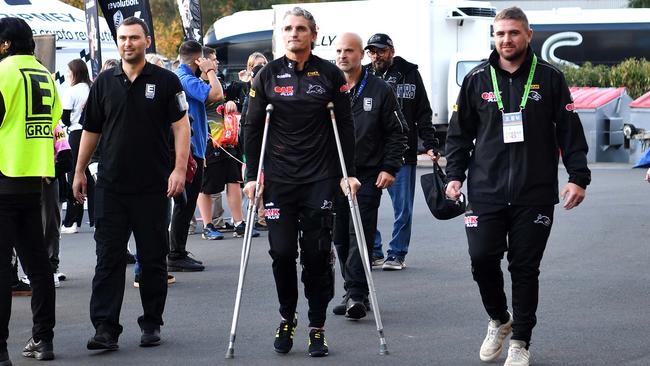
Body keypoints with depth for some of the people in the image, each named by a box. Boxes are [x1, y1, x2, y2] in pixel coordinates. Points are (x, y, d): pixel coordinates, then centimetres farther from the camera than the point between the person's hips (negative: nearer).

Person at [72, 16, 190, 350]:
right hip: (110, 185, 2)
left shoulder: (165, 81, 0)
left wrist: (179, 169, -13)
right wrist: (79, 172, 13)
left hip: (154, 186, -2)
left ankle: (151, 324, 16)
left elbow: (181, 125, -4)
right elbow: (91, 131, 14)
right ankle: (105, 327, -3)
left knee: (153, 258, 6)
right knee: (108, 259, -2)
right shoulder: (105, 83, 8)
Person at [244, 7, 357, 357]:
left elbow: (344, 126, 5)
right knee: (282, 252, -1)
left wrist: (349, 173, 0)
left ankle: (317, 328, 9)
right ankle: (286, 319, 19)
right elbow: (253, 128, 5)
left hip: (320, 178, 0)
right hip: (279, 179, 1)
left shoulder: (330, 74, 3)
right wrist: (252, 177, 0)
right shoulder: (268, 75, 3)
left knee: (317, 253, -1)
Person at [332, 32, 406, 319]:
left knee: (361, 236, -10)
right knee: (341, 239, 7)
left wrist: (389, 168, -5)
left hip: (368, 175, -3)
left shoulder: (379, 90, 2)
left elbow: (396, 134, 5)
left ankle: (357, 295, -12)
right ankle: (354, 293, 17)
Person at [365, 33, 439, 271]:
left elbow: (423, 114, 7)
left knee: (403, 208, 4)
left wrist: (430, 145, -1)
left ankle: (397, 254, 13)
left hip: (402, 154, -1)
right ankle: (374, 253, 11)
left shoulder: (409, 74, 5)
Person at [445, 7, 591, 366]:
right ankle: (499, 320, 23)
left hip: (535, 194, -1)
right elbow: (459, 132, 12)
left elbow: (570, 131, 3)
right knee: (482, 258, -4)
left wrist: (578, 176, -3)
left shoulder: (549, 77, 2)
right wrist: (455, 174, 4)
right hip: (486, 191, 1)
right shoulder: (477, 79, 6)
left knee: (525, 267, 3)